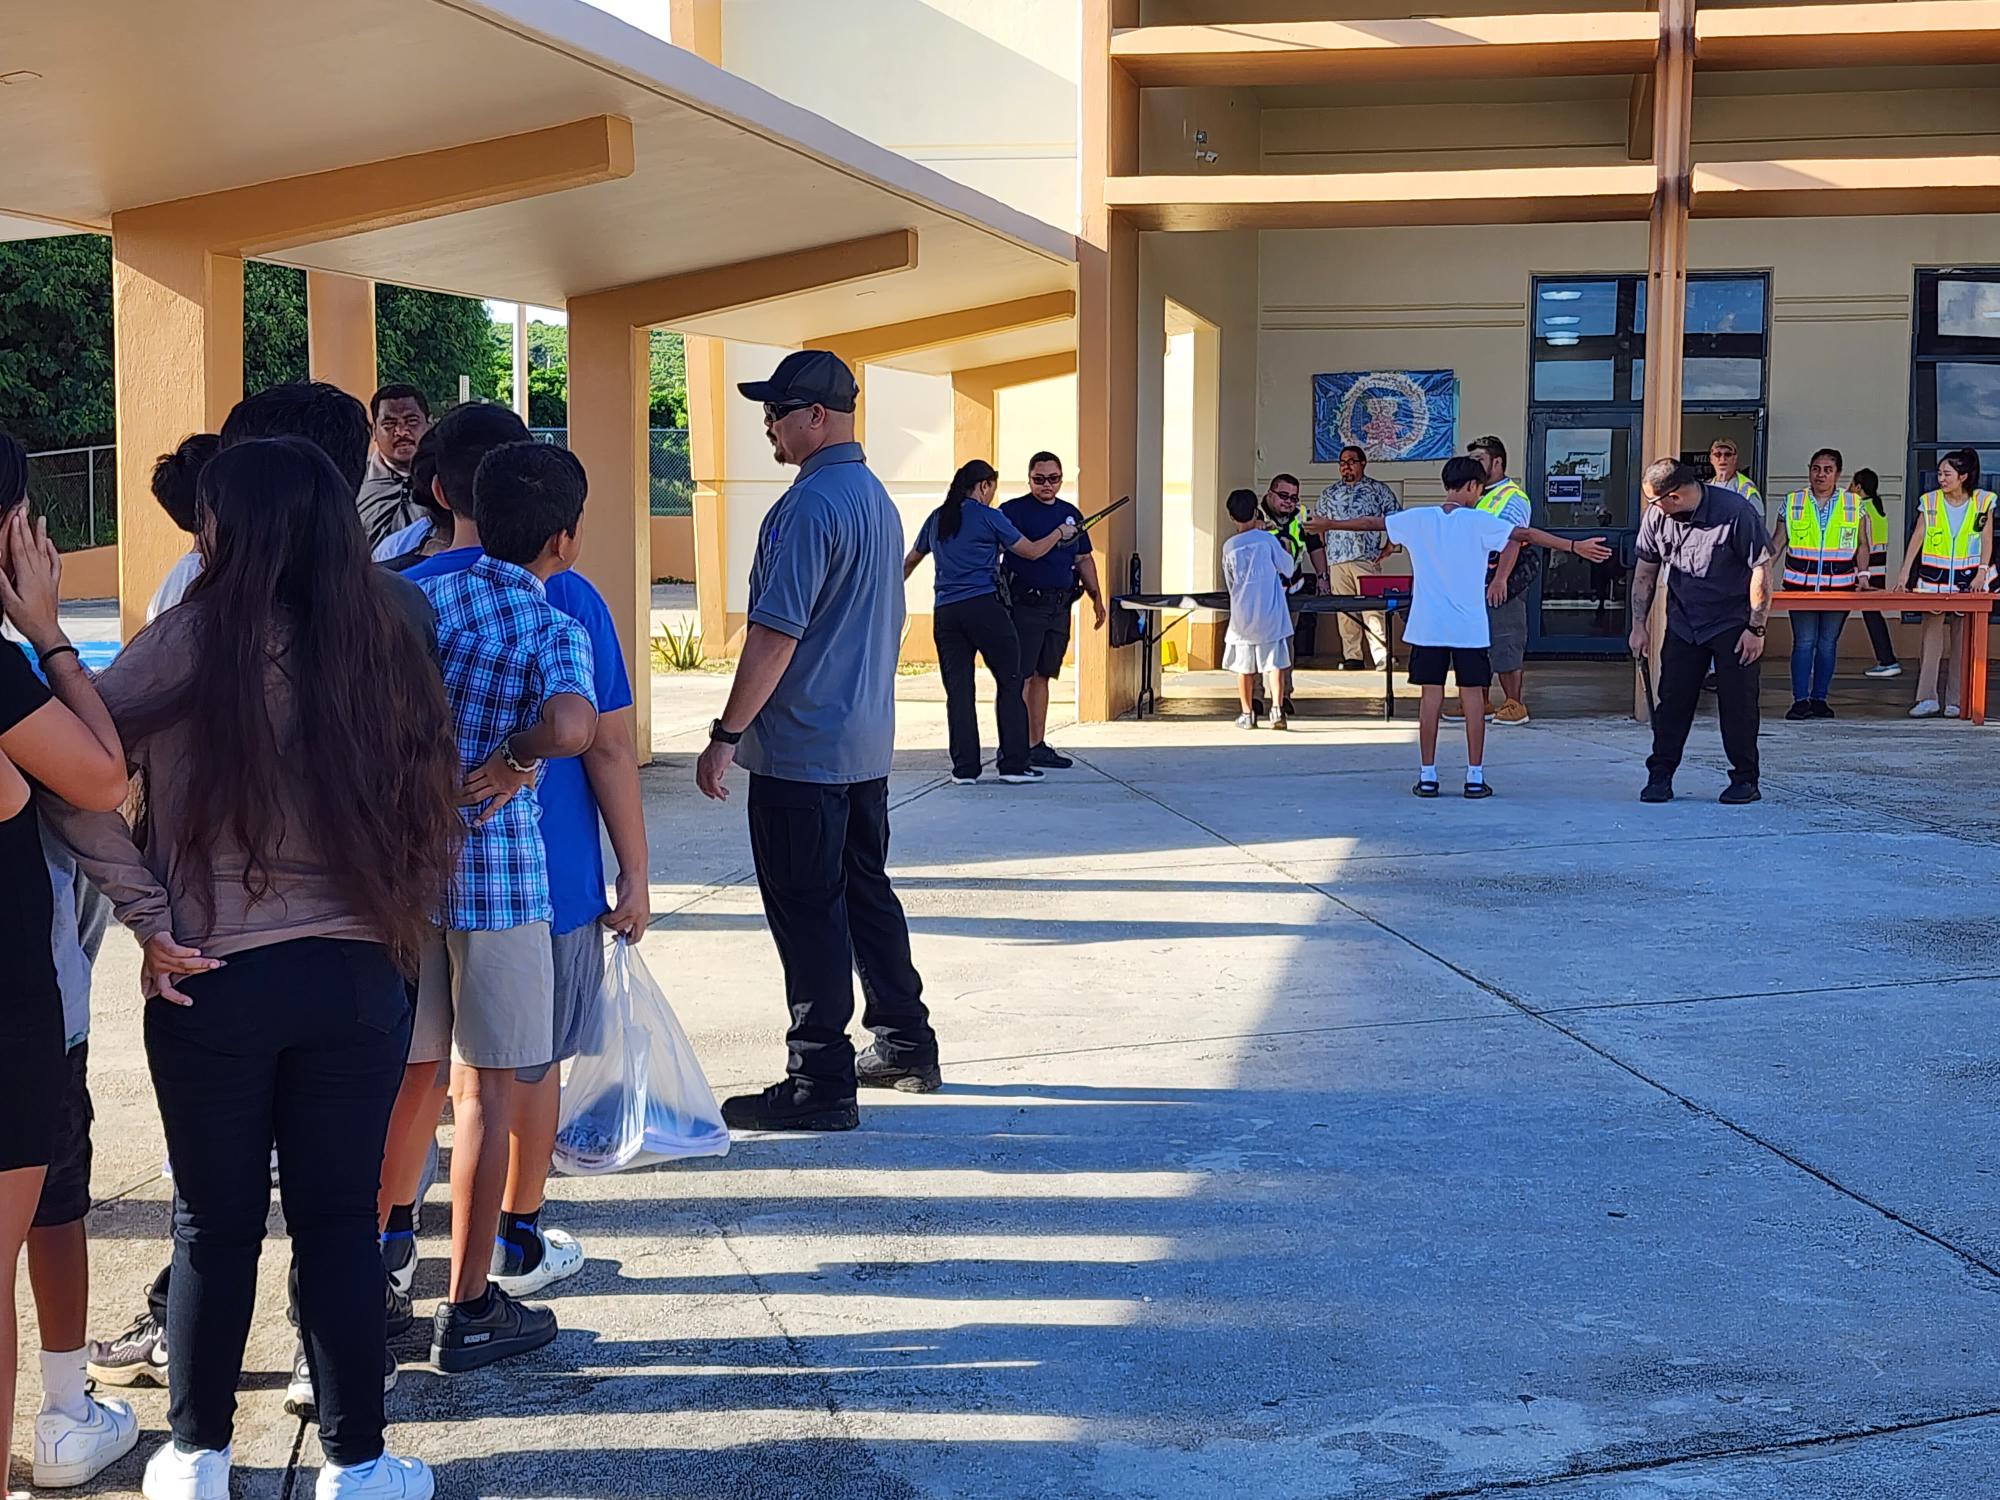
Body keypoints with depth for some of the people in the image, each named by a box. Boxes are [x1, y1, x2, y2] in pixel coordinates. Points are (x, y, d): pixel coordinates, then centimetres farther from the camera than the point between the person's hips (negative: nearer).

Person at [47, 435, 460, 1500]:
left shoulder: (193, 641, -9)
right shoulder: (381, 642, 0)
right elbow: (429, 802, 5)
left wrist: (151, 918, -9)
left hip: (214, 980, -2)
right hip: (357, 977, 2)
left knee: (216, 1226, 12)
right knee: (339, 1223, 10)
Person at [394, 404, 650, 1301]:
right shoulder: (569, 600, -10)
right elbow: (609, 747, -10)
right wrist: (634, 874, -2)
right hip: (548, 871, -2)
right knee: (532, 1059, 12)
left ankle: (391, 1239, 21)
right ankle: (520, 1244, 23)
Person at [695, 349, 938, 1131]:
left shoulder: (809, 506, -18)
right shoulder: (878, 499, 12)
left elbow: (775, 635, -22)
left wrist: (726, 734, -16)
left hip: (800, 751, -10)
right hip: (868, 743, 10)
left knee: (808, 914, -3)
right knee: (867, 894, 18)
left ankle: (820, 1083, 2)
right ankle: (904, 1045, 27)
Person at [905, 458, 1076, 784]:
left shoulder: (937, 519, 14)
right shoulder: (989, 517, -1)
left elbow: (910, 561, 25)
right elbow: (1032, 551, 4)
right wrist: (1060, 533, 21)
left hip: (945, 613, 5)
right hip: (985, 609, -5)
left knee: (958, 690, 5)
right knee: (1009, 683, 3)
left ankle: (964, 768, 4)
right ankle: (1014, 763, 2)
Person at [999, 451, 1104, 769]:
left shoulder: (1071, 514, 16)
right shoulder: (1012, 511, -4)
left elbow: (1084, 559, 23)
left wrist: (1096, 597, 15)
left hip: (1059, 607, 6)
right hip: (1024, 606, -6)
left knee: (1042, 676, 11)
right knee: (1020, 677, -7)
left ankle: (1037, 746, 16)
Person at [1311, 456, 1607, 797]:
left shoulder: (1416, 519, 1)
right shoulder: (1480, 522, -7)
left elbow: (1370, 522, 13)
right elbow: (1526, 535, -12)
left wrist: (1330, 524, 28)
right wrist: (1575, 546, -10)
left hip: (1428, 626, 2)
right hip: (1470, 627, -2)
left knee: (1431, 695, 5)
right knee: (1473, 696, 4)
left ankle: (1428, 776, 7)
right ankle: (1475, 776, 5)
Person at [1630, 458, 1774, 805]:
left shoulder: (1737, 512, -20)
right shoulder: (1656, 516, -7)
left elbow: (1761, 571, -15)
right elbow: (1645, 572, 6)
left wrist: (1756, 628, -15)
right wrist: (1639, 624, 4)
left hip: (1732, 624, -4)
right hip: (1683, 623, 4)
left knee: (1737, 702, -1)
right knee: (1672, 699, 1)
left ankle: (1745, 779, 9)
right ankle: (1660, 775, 9)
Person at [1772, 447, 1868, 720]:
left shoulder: (1854, 504, 7)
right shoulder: (1793, 502, 6)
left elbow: (1862, 545, 12)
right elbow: (1778, 542, 9)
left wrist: (1863, 574, 0)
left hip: (1840, 585, 1)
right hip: (1801, 583, -1)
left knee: (1828, 643, 5)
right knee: (1804, 642, -5)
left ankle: (1819, 698, 13)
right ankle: (1800, 700, -2)